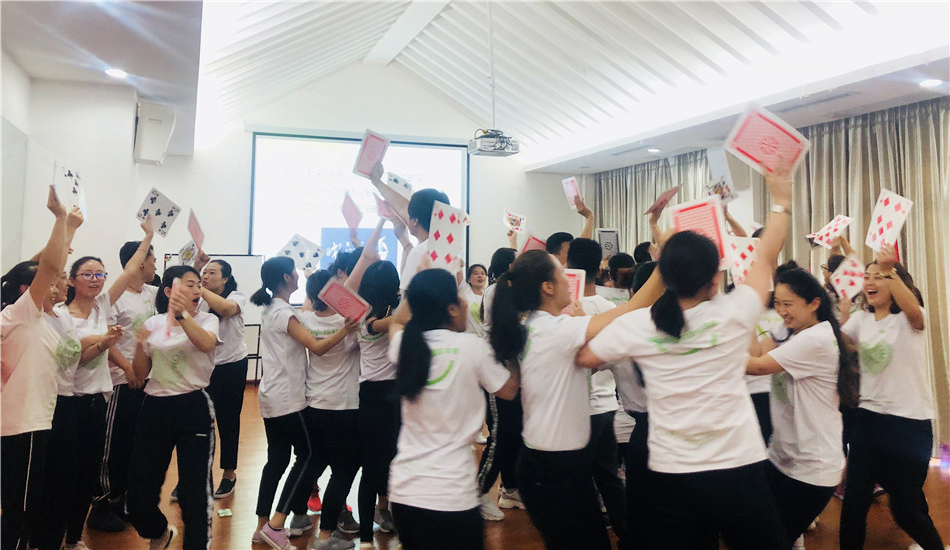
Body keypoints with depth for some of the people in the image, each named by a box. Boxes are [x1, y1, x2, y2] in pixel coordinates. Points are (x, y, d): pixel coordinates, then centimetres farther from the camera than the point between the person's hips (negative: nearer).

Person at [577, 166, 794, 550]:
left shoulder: (636, 326, -11)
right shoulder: (733, 316, -12)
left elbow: (584, 357, 3)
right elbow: (766, 259, 5)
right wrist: (781, 202, 17)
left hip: (670, 477, 1)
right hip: (739, 472, 0)